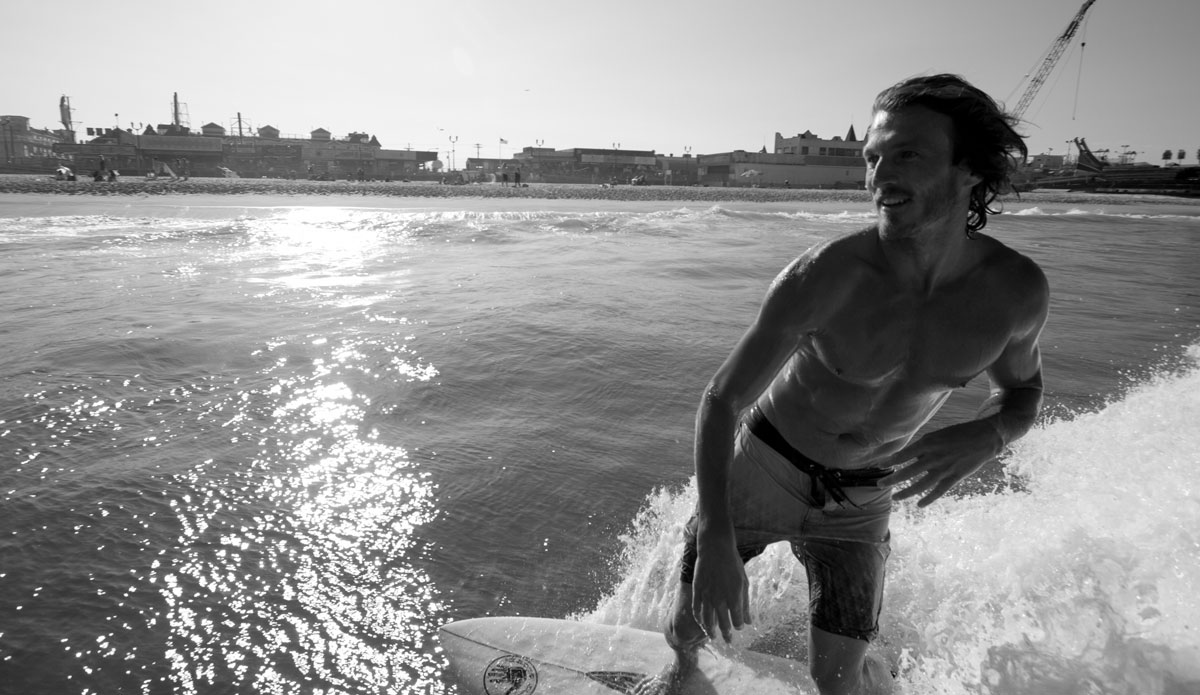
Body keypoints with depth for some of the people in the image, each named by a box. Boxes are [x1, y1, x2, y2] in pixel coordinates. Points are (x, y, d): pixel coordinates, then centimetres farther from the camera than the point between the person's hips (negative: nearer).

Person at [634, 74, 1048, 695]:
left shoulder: (1017, 292, -16)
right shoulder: (826, 276, -28)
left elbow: (1021, 391, 5)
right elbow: (722, 401, -23)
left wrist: (985, 436, -20)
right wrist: (715, 540, -32)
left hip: (861, 501, 2)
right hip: (763, 468, -2)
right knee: (694, 616, 10)